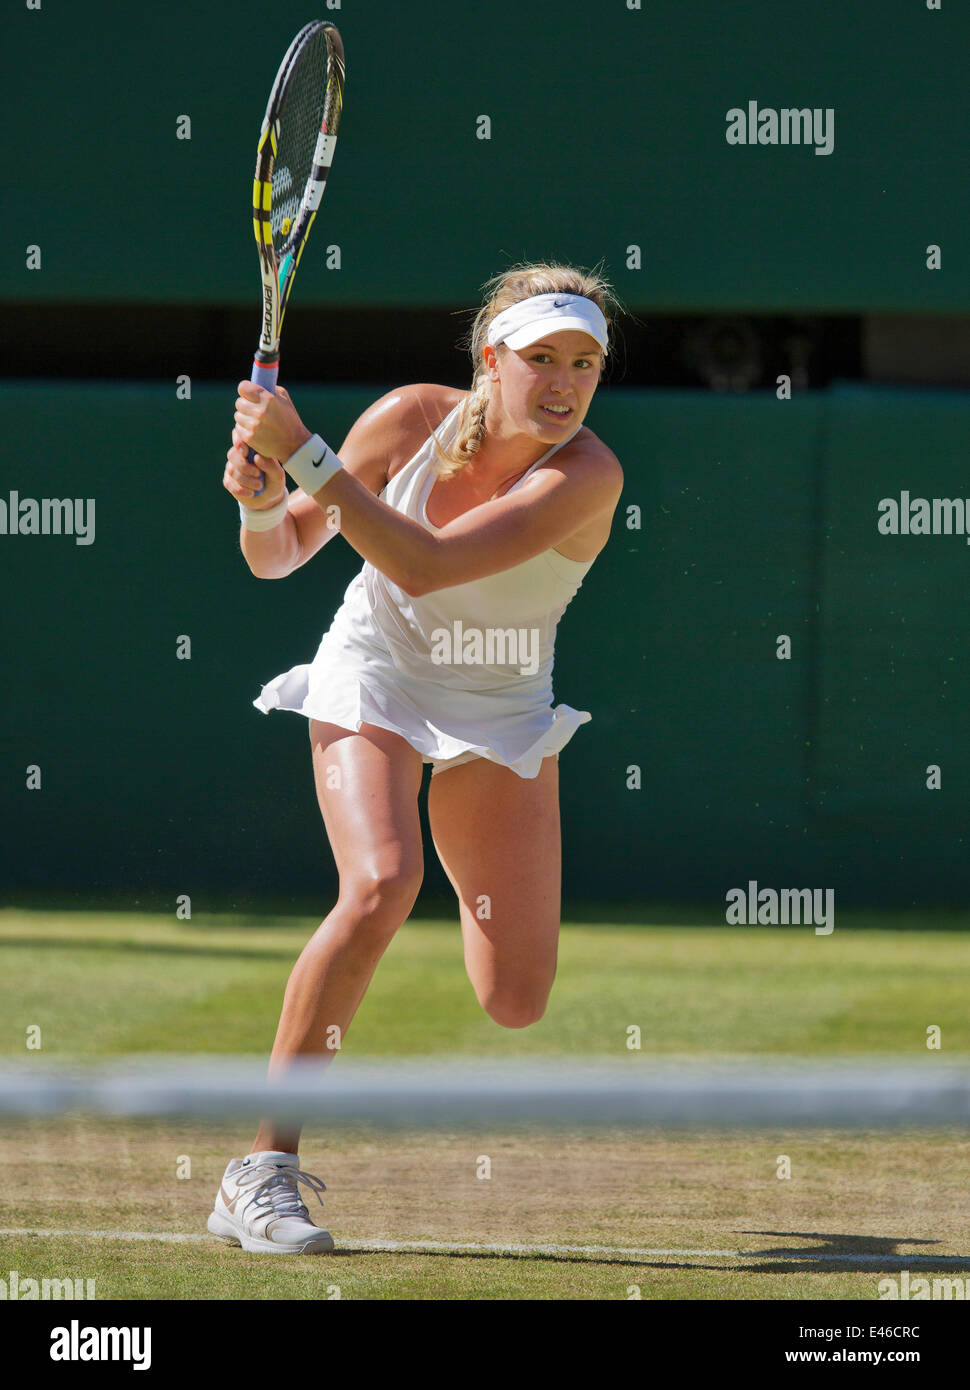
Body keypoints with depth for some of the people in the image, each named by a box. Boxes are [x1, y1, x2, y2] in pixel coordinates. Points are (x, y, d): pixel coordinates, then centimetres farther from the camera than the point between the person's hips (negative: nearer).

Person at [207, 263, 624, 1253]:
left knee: (516, 1004, 0)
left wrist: (302, 452, -41)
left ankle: (477, 885, 40)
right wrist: (261, 504, -28)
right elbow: (281, 555, -5)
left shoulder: (587, 475, -26)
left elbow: (425, 565, -38)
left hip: (503, 714, 1)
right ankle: (262, 1173, -27)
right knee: (380, 888, -31)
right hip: (375, 682, -1)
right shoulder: (411, 419, -17)